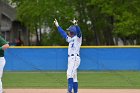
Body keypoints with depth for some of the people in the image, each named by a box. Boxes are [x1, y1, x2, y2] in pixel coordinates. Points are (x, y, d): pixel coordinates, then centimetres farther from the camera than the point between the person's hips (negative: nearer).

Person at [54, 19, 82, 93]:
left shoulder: (78, 38, -2)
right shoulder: (70, 39, 22)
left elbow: (78, 32, -22)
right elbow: (63, 33, 34)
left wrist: (76, 25, -40)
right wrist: (57, 26, 38)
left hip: (75, 58, -10)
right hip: (70, 59, 10)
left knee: (70, 73, -24)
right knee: (74, 77, 9)